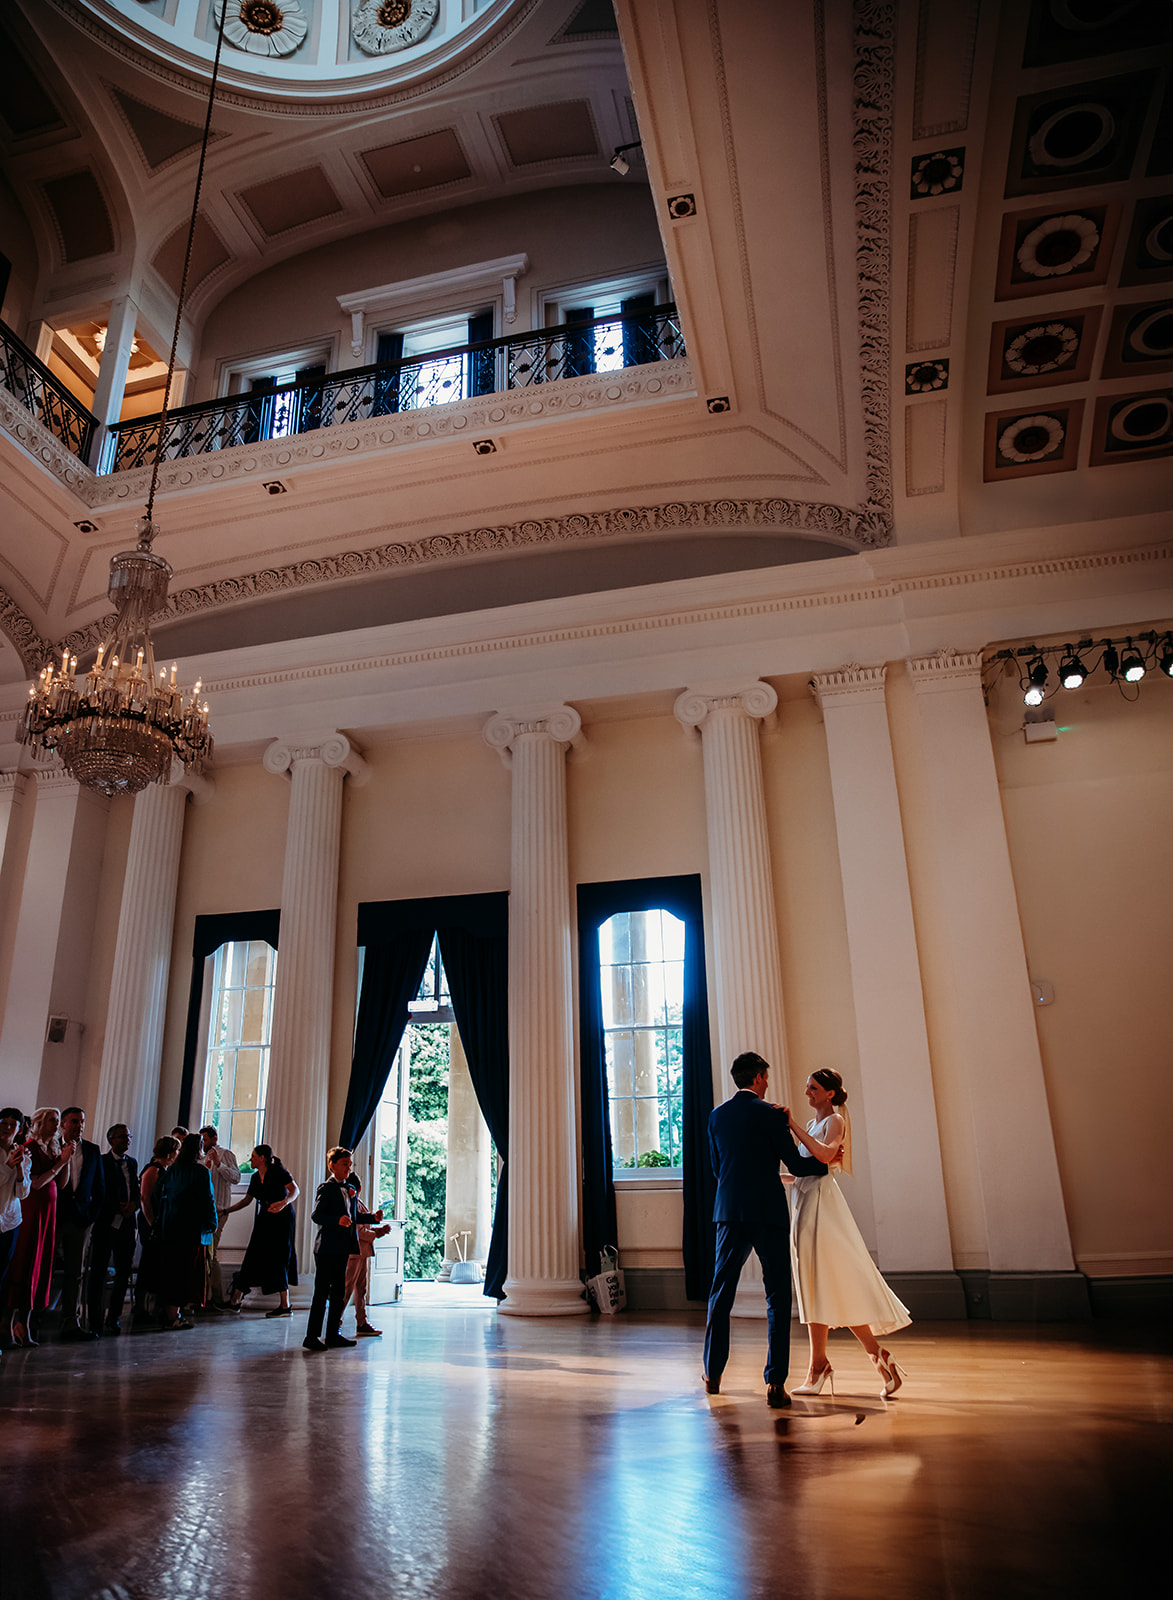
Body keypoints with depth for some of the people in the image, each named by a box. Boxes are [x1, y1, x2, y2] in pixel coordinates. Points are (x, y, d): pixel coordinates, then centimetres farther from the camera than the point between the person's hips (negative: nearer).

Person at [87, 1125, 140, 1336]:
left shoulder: (132, 1163, 14)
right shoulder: (101, 1162, -4)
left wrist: (133, 1204, -5)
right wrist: (119, 1208, -14)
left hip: (126, 1223, 5)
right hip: (105, 1223, -5)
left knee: (124, 1271, 7)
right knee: (98, 1272, 0)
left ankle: (113, 1318, 18)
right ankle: (95, 1320, 10)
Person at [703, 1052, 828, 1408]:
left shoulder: (717, 1116, 7)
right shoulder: (770, 1114, -7)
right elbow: (795, 1163, -4)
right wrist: (825, 1163, 15)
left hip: (729, 1213, 4)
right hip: (768, 1212, -4)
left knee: (721, 1294, 15)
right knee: (777, 1298, 4)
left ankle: (713, 1373, 22)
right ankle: (775, 1384, 1)